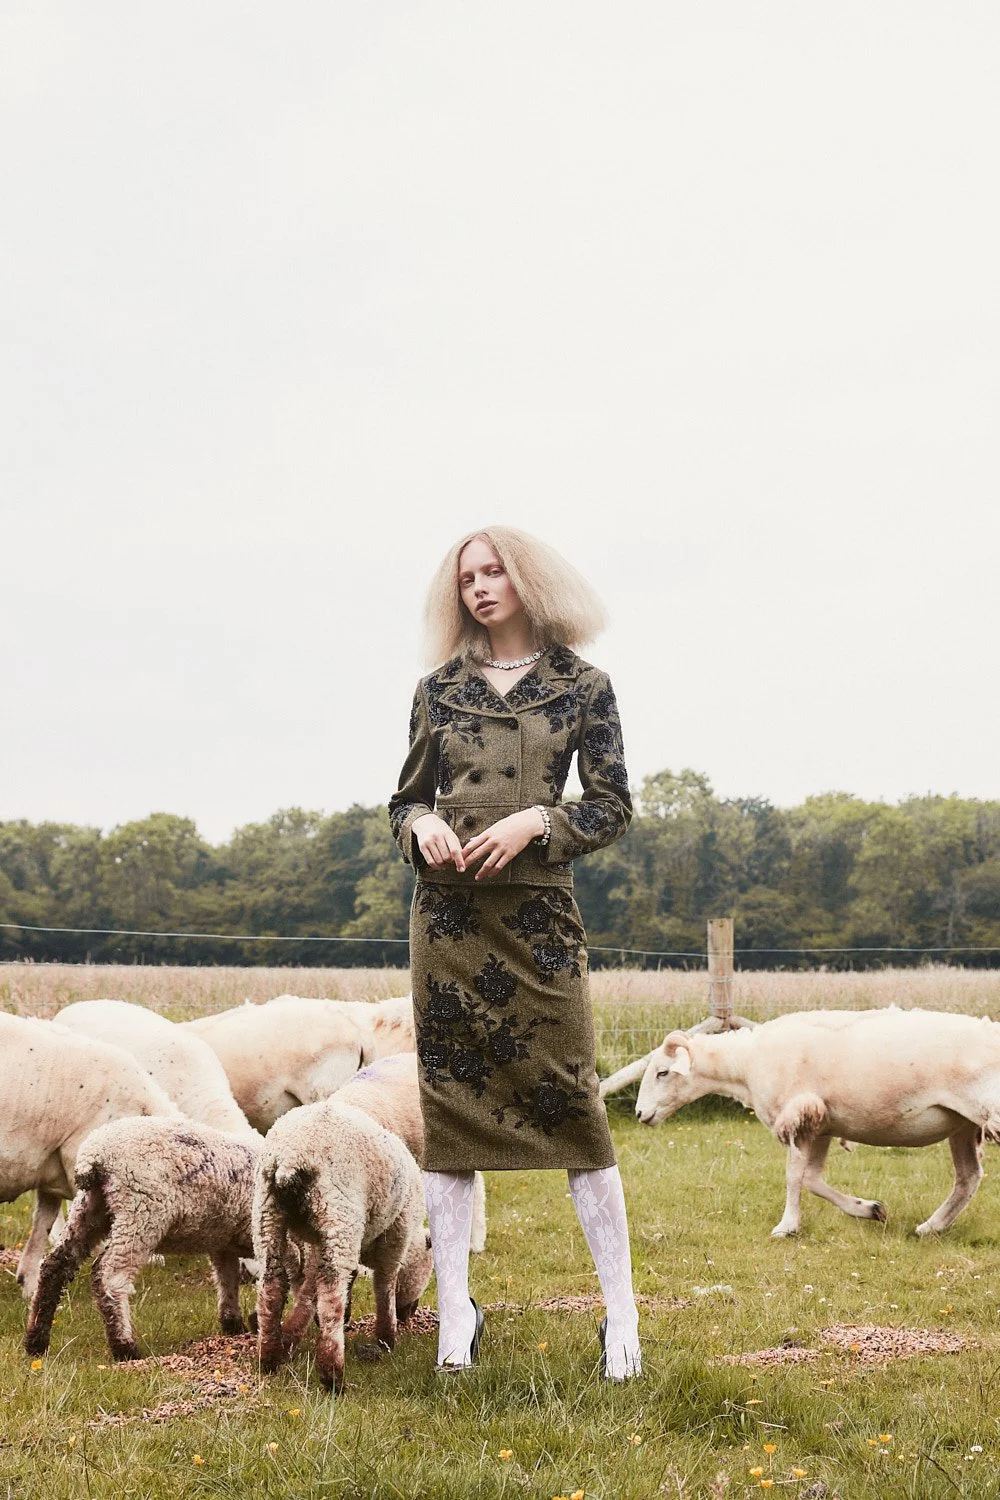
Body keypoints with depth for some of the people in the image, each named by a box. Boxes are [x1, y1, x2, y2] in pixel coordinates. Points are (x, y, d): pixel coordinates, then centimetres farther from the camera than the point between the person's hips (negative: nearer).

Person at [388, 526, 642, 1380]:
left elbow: (613, 808, 2)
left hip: (540, 915, -2)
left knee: (573, 1106, -4)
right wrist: (422, 826, -8)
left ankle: (622, 1315, 5)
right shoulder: (439, 690, 11)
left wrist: (537, 821, -14)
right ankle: (455, 1311, 10)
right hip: (449, 916, 3)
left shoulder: (581, 688, 4)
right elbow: (406, 798, 15)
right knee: (449, 1109, 3)